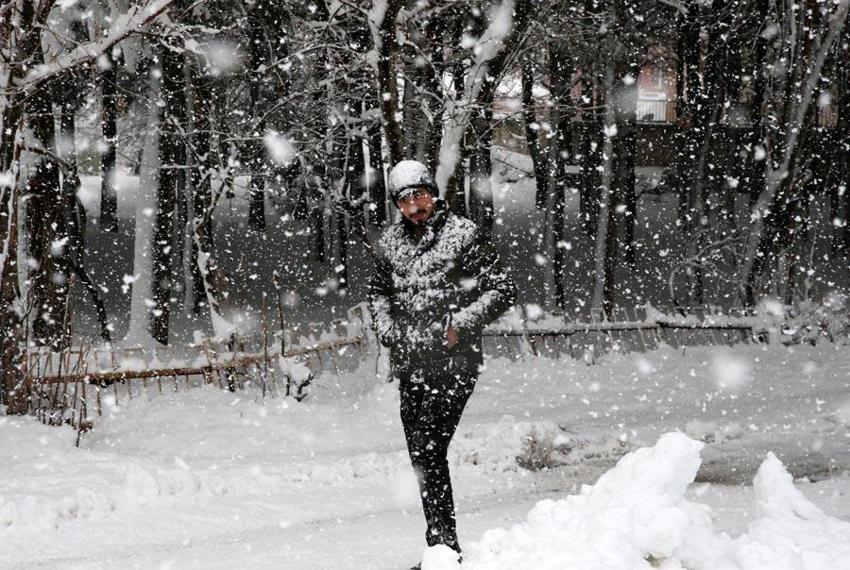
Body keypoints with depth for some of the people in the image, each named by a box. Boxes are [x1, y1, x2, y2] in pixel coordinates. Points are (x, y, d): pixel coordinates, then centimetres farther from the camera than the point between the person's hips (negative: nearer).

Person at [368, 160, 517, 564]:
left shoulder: (464, 235, -5)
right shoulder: (390, 243, 11)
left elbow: (503, 290, -5)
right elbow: (378, 292, 27)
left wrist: (462, 324, -13)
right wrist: (387, 330, 10)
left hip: (453, 360, -6)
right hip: (410, 364, 6)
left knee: (428, 451, -15)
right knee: (422, 456, 7)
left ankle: (444, 544, -12)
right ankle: (441, 548, 14)